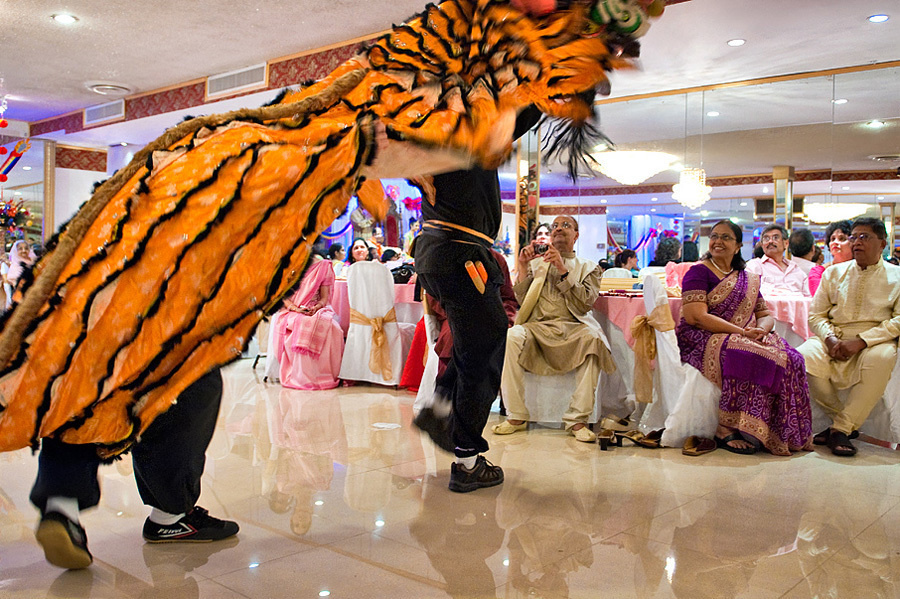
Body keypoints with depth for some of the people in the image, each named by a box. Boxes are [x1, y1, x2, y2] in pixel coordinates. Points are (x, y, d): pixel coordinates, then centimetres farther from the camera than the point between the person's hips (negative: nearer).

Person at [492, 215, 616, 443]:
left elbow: (586, 303, -2)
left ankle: (577, 419, -27)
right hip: (537, 327, 1)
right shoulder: (537, 263, 22)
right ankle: (516, 416, -23)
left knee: (593, 338, -35)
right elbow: (522, 300, 11)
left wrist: (563, 270, -9)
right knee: (512, 336, -33)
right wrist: (523, 267, 0)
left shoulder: (588, 267, 17)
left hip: (572, 329, -1)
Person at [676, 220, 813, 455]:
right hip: (701, 340, -6)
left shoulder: (749, 278, 21)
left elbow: (766, 314, 17)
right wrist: (741, 332, -18)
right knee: (751, 358, -34)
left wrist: (761, 329, -9)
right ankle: (726, 430, -26)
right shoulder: (698, 272, 0)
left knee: (789, 359, -20)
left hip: (743, 340, 6)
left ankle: (781, 433, -16)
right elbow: (697, 316, -12)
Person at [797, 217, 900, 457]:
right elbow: (816, 314, 11)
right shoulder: (833, 273, 15)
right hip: (833, 340, 2)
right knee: (804, 357, -29)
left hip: (874, 342, -2)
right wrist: (830, 339, -10)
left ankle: (841, 429, -25)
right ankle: (841, 419, -7)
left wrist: (861, 341, -18)